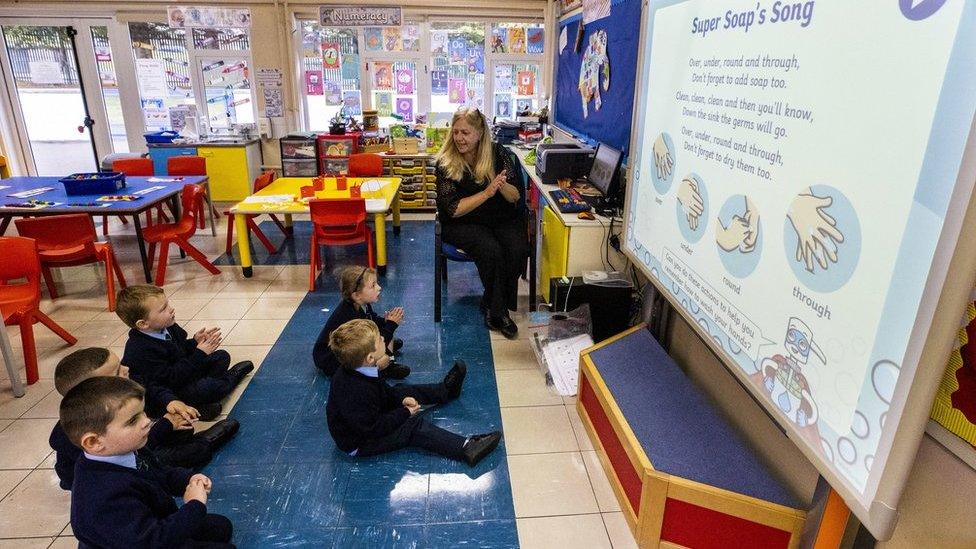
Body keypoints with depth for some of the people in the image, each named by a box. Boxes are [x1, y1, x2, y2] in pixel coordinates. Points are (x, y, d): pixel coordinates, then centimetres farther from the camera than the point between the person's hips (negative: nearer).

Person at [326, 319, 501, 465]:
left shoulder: (354, 371, -9)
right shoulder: (357, 391, -40)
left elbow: (384, 391, 9)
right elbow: (373, 428, -31)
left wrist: (402, 400, -4)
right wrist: (404, 413, -20)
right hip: (359, 444, -10)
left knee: (402, 391, 18)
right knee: (413, 426, -21)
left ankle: (447, 389, 39)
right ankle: (466, 449, -31)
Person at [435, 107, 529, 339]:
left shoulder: (497, 153, -3)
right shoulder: (446, 163, -9)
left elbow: (516, 197, -3)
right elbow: (453, 209, -15)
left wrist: (502, 185, -26)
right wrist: (487, 192, -24)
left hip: (502, 218, 3)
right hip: (462, 223, -2)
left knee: (518, 250, -26)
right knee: (491, 251, -31)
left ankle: (491, 305, -3)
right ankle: (498, 310, -8)